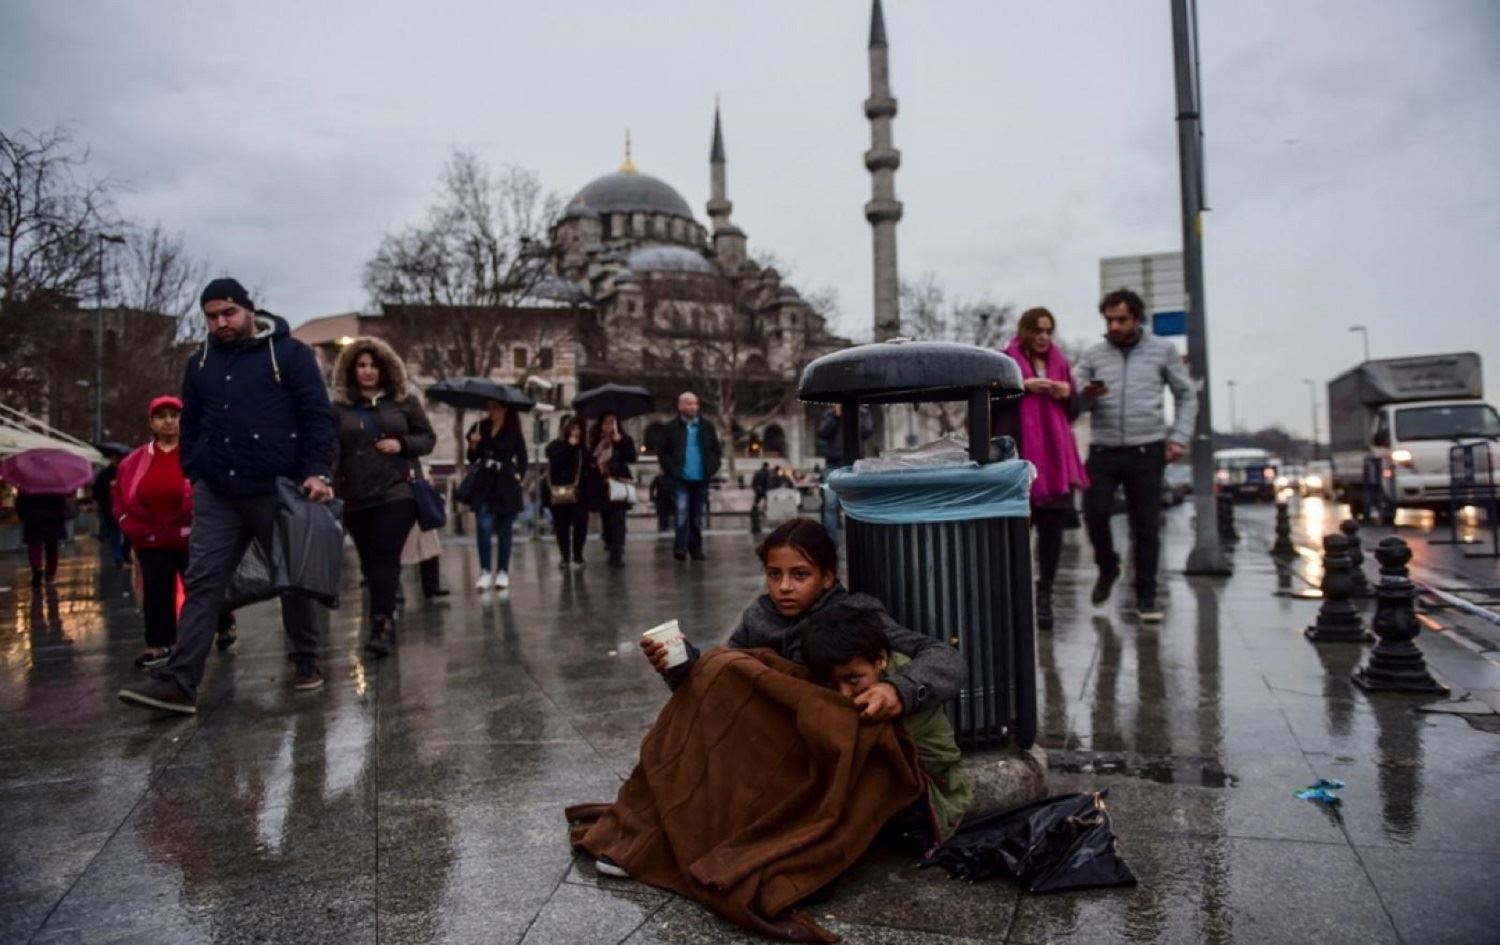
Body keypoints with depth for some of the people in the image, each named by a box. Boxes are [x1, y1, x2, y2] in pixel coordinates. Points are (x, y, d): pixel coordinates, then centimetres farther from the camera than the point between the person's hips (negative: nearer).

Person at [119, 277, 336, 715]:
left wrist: (318, 472, -16)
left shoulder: (289, 353, -1)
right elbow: (190, 426, 20)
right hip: (216, 495, 4)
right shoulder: (200, 362, 14)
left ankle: (307, 664, 22)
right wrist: (192, 479, 12)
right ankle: (179, 683, -5)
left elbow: (318, 416, -7)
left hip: (278, 490, -4)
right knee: (202, 584, -3)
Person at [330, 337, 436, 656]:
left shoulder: (404, 400, 5)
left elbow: (428, 438, 10)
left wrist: (402, 444, -9)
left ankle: (381, 626, -17)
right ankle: (386, 619, 24)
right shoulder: (340, 406, 5)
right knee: (370, 562, 10)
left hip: (397, 491, -2)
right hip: (357, 497, 3)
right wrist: (332, 486, -13)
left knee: (385, 557, -13)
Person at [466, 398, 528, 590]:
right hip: (484, 484, 2)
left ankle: (503, 572, 13)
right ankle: (485, 571, 0)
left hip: (506, 486, -1)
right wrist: (473, 444, -10)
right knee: (484, 527, -7)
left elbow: (523, 459, 7)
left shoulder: (514, 431, -2)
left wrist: (519, 476, -5)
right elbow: (472, 458, 7)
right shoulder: (480, 428, 3)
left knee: (504, 530, 5)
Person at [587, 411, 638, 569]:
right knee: (606, 520, 12)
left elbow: (632, 457, -14)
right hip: (600, 487, 4)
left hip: (618, 485, -4)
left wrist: (619, 439, -17)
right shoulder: (594, 441, 9)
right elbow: (588, 461, 13)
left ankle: (617, 554, -17)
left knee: (617, 520, -14)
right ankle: (611, 549, 29)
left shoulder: (624, 439, 1)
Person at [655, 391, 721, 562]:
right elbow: (662, 452, 0)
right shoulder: (672, 428, -2)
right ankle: (680, 548, -13)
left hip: (701, 479, 3)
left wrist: (712, 468, 0)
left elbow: (716, 450, 11)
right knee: (682, 513, -14)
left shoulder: (707, 428, 6)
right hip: (681, 479, -3)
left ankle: (696, 549, 19)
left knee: (697, 517, 11)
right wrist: (671, 469, -8)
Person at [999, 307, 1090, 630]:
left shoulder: (1060, 363, 19)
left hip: (1055, 457, 4)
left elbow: (1074, 412, 21)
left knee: (1052, 525, 1)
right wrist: (1022, 386, -13)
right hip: (1018, 455, -4)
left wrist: (1068, 394, 1)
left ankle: (1044, 594, 11)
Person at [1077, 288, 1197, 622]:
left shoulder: (1163, 350, 6)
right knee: (1094, 513, -9)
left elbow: (1186, 396, 11)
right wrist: (1087, 395, -15)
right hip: (1103, 450, 1)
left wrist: (1179, 438, 0)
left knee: (1146, 525, 1)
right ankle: (1107, 567, 20)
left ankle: (1146, 596, 12)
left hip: (1146, 450, -1)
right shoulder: (1093, 356, 8)